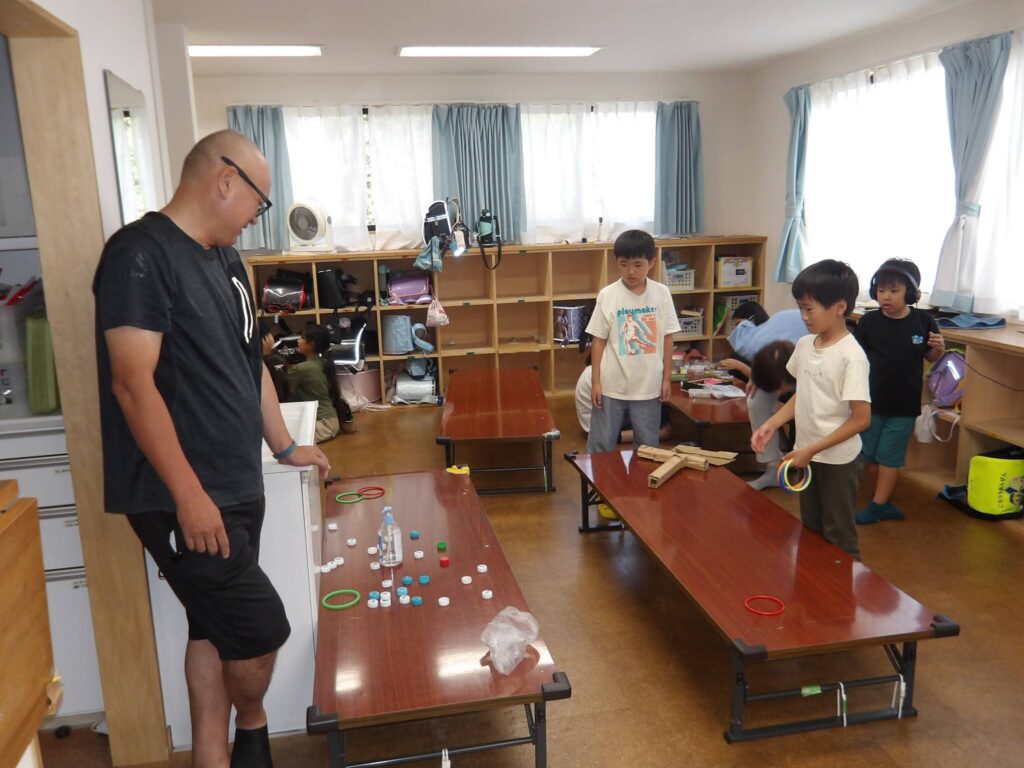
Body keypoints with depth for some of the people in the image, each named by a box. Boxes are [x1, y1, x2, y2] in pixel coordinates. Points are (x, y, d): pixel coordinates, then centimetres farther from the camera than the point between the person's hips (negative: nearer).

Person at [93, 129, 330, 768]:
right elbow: (133, 383, -20)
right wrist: (189, 494, -22)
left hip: (238, 487, 9)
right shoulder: (142, 254, -14)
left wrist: (286, 446, 23)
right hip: (182, 499, -8)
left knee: (217, 629, 16)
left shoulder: (226, 260, 13)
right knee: (262, 627, -1)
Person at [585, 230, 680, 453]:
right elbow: (598, 340, -3)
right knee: (601, 444, 8)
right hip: (612, 384, -1)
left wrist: (667, 377, 4)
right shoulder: (608, 295, -7)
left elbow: (667, 338, 4)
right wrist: (595, 381, -5)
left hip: (648, 384, 2)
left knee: (648, 445, 14)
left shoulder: (661, 294, -2)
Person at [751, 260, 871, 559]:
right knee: (810, 531, 21)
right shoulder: (805, 345, 0)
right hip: (807, 454, 7)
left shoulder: (851, 356, -22)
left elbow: (861, 418, -21)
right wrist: (771, 424, -1)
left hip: (836, 459, -7)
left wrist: (811, 449, -20)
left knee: (838, 537, 9)